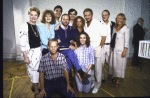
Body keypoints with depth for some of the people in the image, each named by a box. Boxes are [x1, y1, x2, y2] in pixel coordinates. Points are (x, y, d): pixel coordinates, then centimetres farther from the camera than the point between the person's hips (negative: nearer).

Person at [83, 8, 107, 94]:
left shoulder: (97, 23, -9)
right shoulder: (85, 24, 11)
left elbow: (104, 35, -11)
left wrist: (100, 46, -8)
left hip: (96, 47, -6)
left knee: (97, 66, 1)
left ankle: (97, 84, 15)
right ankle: (92, 81, 28)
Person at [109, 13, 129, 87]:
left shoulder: (125, 29, -6)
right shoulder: (115, 28, 12)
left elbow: (126, 41, -9)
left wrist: (124, 51, -15)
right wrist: (111, 48, 10)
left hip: (120, 50, -6)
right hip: (114, 49, 6)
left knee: (120, 64, 1)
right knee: (114, 64, 11)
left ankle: (119, 80, 16)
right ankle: (115, 78, 28)